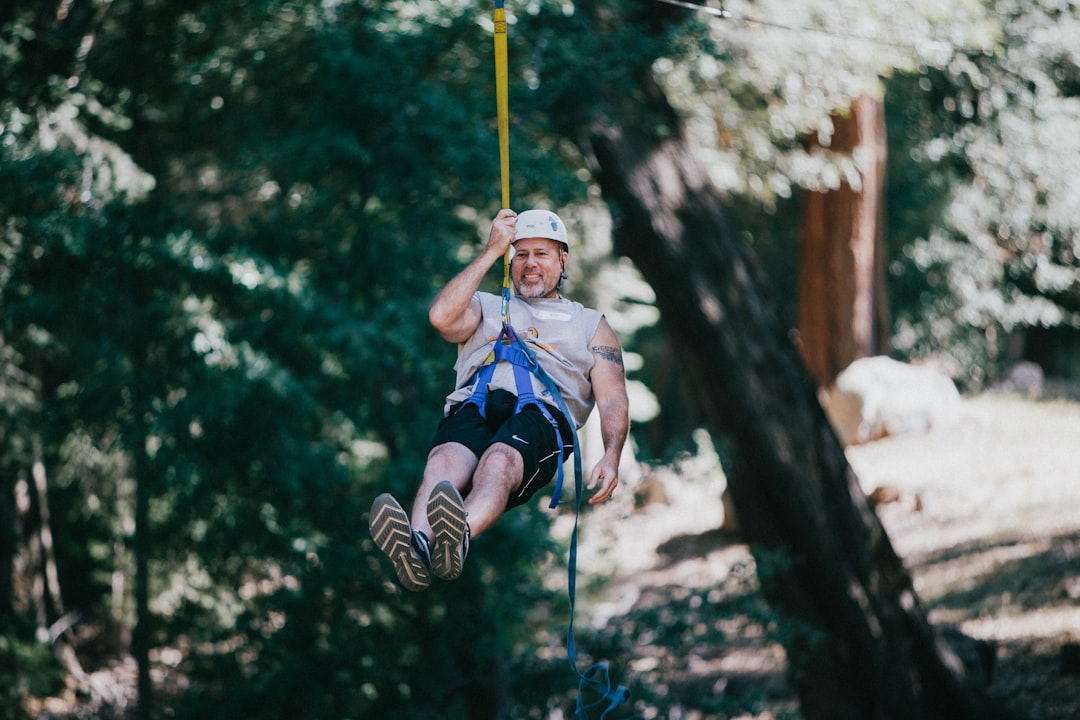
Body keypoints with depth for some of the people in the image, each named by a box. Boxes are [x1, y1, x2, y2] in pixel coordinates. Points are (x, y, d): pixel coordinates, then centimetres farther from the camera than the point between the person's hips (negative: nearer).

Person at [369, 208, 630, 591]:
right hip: (474, 407, 2)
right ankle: (415, 544, -66)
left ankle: (459, 538, -70)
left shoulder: (591, 325, 31)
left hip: (542, 412, -2)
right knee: (445, 460, -36)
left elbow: (612, 398, 15)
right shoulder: (486, 307, 34)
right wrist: (491, 251, 11)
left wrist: (611, 457, -7)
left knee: (499, 460, -39)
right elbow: (442, 317, 9)